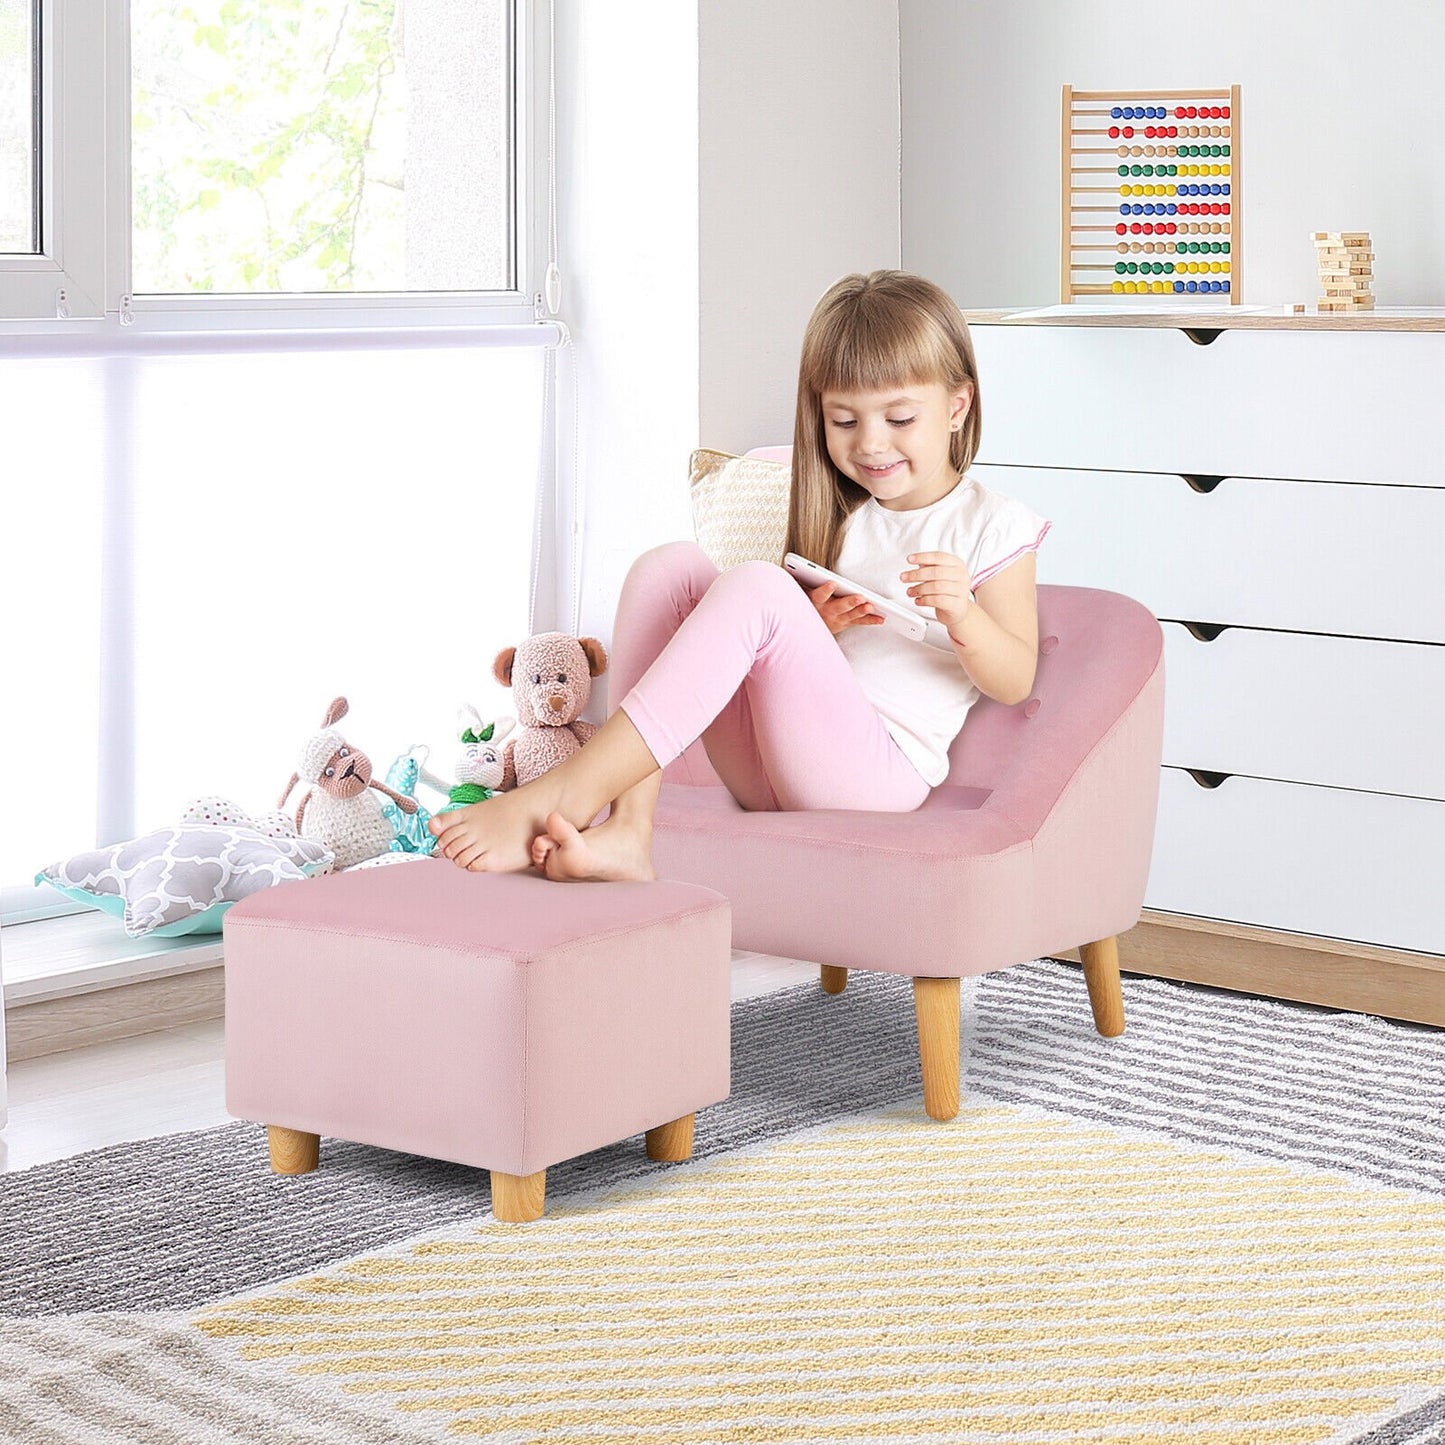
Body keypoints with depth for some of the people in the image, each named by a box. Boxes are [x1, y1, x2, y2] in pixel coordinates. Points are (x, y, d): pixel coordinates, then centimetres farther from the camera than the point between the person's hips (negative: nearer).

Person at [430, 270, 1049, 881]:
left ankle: (567, 794, -36)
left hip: (878, 771, -6)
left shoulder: (991, 526, 5)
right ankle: (626, 828, -29)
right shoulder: (836, 513, 21)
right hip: (766, 772, 6)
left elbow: (1014, 683, 1)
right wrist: (810, 627, -4)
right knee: (667, 567, -12)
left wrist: (963, 614, -19)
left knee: (753, 588, -29)